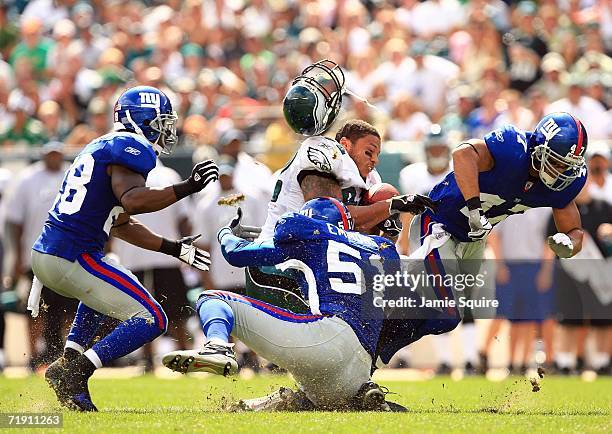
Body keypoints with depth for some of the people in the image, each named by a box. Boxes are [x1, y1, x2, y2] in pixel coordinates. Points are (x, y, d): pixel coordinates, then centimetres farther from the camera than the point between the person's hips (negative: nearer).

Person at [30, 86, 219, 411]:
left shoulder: (101, 148, 22)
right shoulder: (130, 148, -8)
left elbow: (120, 225, 26)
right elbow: (131, 200, -27)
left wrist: (174, 248, 28)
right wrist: (185, 189, -25)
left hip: (44, 253, 10)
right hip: (71, 259, -10)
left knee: (108, 287, 39)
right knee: (151, 320, -5)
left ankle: (71, 358, 24)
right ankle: (72, 372, -13)